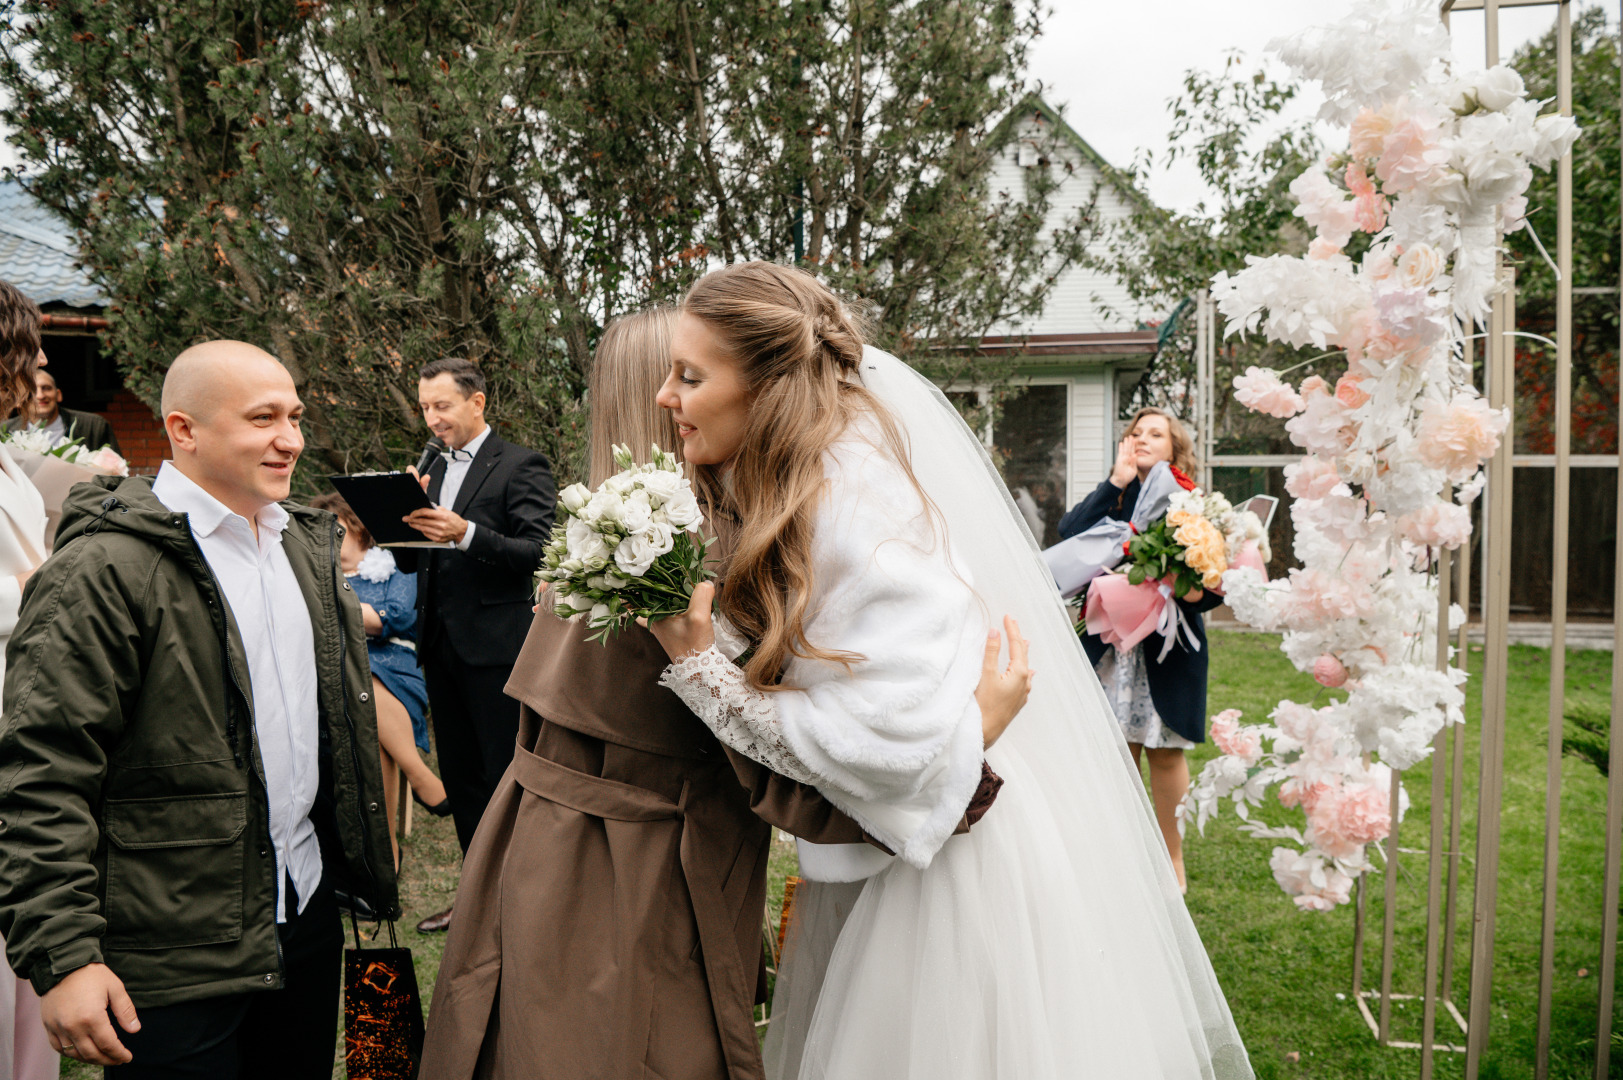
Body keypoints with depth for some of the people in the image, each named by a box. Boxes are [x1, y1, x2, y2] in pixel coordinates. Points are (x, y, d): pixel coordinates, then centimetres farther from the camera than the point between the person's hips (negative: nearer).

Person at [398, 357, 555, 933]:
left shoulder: (521, 466, -7)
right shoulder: (434, 471, 16)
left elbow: (540, 554, -16)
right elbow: (411, 563, 16)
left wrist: (466, 534, -27)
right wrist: (403, 519, -4)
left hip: (496, 646, -7)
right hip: (441, 644, 8)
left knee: (508, 780, -2)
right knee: (460, 778, 14)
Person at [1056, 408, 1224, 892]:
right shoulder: (1109, 499, 7)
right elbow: (1069, 532, -13)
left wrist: (1199, 592, -24)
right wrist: (1116, 482, -13)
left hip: (1168, 647, -2)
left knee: (1166, 754, 6)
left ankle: (1172, 859, 23)